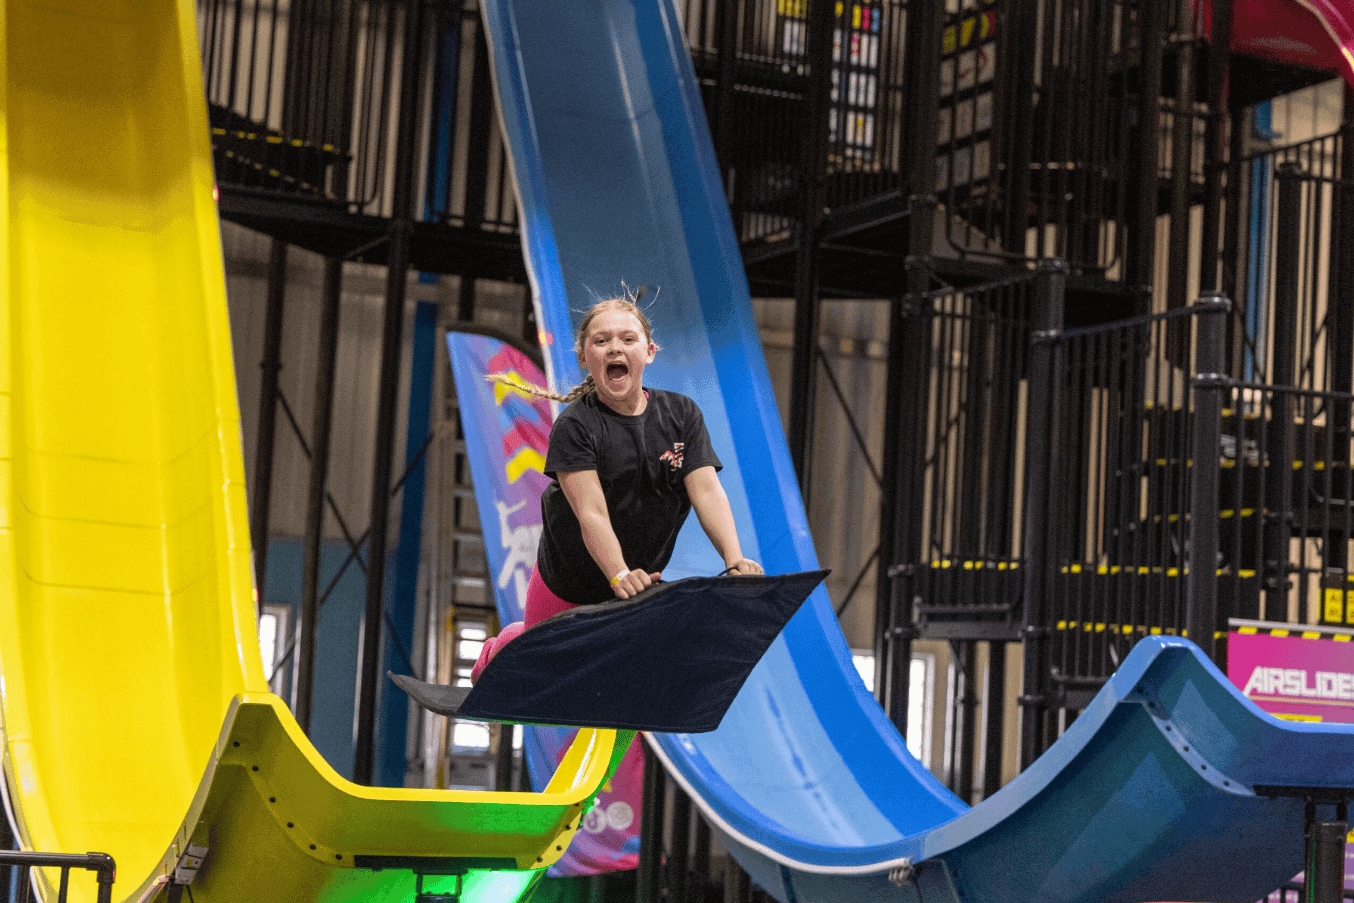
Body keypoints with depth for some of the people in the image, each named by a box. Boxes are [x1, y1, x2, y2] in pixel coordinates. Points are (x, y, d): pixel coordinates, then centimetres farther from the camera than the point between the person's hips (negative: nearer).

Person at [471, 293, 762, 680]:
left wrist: (734, 560, -33)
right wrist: (619, 575, -46)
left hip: (641, 586, 3)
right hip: (565, 586, -3)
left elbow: (707, 491, -16)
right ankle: (493, 655, 49)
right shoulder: (574, 425, -19)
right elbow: (591, 512, -30)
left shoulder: (682, 414, -7)